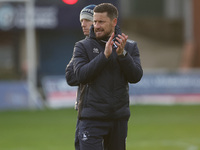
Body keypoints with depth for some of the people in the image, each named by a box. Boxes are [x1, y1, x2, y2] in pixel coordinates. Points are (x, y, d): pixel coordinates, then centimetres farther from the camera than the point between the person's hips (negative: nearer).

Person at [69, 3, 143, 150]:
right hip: (92, 118, -3)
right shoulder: (82, 47, 2)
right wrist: (105, 55, -20)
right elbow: (81, 75, -12)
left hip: (119, 118, 3)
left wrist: (122, 54, -18)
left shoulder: (130, 47, 8)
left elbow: (136, 76, -4)